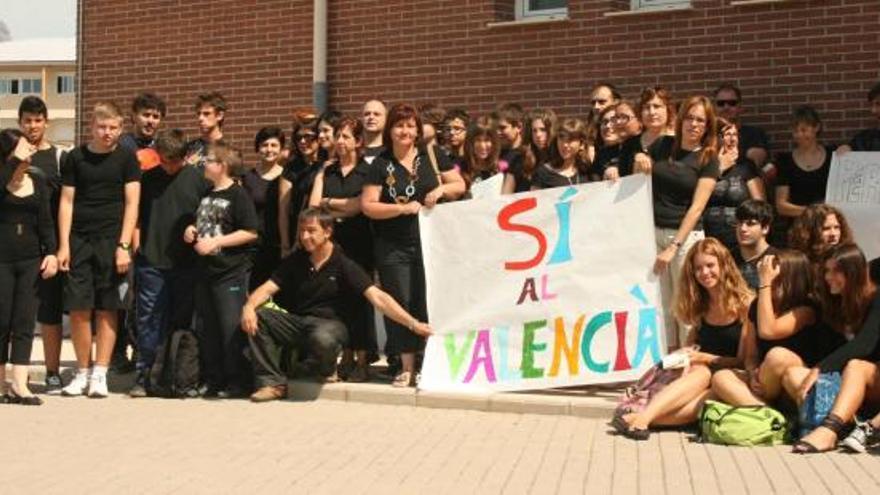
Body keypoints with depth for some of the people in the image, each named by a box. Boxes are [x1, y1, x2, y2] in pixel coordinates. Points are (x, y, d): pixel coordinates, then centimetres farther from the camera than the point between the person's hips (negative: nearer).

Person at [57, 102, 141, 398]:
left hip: (111, 241, -1)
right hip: (78, 240, 1)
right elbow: (66, 202, 6)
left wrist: (124, 246, -9)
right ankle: (82, 372, 11)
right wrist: (63, 245, -2)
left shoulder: (126, 158, 4)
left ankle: (100, 374, 6)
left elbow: (131, 203, 0)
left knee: (107, 309, 0)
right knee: (78, 309, -1)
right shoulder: (76, 158, 7)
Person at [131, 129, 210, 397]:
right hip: (151, 262, 1)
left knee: (182, 322, 6)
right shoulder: (148, 178, 8)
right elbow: (136, 215, 13)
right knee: (149, 321, 1)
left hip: (186, 263, 0)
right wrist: (136, 245, 4)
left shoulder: (198, 178, 3)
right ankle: (144, 377, 7)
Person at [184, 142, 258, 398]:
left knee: (232, 329, -5)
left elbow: (250, 232, -17)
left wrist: (216, 242, -19)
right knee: (209, 329, 12)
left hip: (231, 273, -8)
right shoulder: (207, 194, 15)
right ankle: (212, 380, 21)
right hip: (206, 271, 8)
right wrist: (191, 230, 8)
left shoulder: (237, 194, -10)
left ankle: (237, 382, 3)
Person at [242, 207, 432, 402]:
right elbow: (268, 288, 0)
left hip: (328, 323, -4)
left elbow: (377, 297, -15)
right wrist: (249, 307, -24)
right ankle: (273, 382, -14)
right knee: (257, 316, -20)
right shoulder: (295, 260, 7)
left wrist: (413, 324, -26)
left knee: (323, 338, -39)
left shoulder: (343, 264, -7)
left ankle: (329, 369, -2)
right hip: (296, 321, 4)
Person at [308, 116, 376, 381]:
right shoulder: (326, 171, 14)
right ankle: (346, 358, 10)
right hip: (332, 242, 4)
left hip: (359, 243, -4)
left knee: (359, 299, -3)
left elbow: (362, 205, -10)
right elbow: (314, 205, 4)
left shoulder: (368, 171, 2)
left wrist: (328, 203, 0)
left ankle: (362, 361, 2)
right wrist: (344, 209, -7)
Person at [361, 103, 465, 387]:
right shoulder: (380, 165, 3)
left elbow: (460, 185, 11)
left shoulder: (432, 157, 7)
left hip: (431, 243, 0)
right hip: (393, 248, 0)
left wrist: (442, 189, -10)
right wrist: (403, 208, -15)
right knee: (401, 304, 1)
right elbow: (368, 206, -4)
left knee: (429, 302, -1)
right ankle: (407, 368, 8)